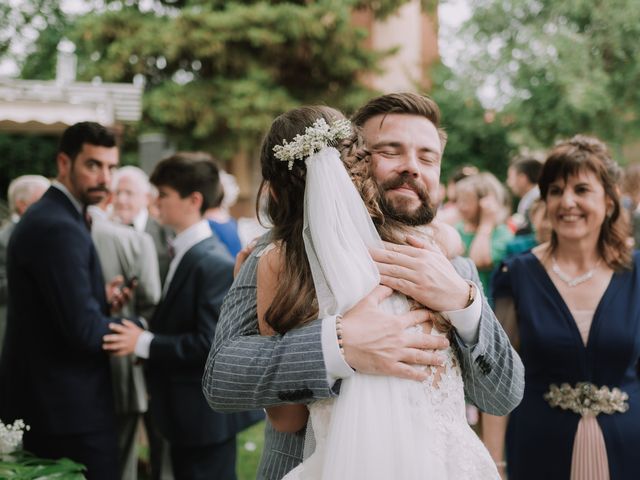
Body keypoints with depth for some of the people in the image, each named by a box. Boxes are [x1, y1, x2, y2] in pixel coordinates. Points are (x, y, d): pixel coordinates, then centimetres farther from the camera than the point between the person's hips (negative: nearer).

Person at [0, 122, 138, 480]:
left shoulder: (46, 216, 11)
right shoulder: (59, 228, -21)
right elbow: (84, 329, -24)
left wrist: (102, 300, 4)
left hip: (43, 398, 10)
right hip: (70, 408, -10)